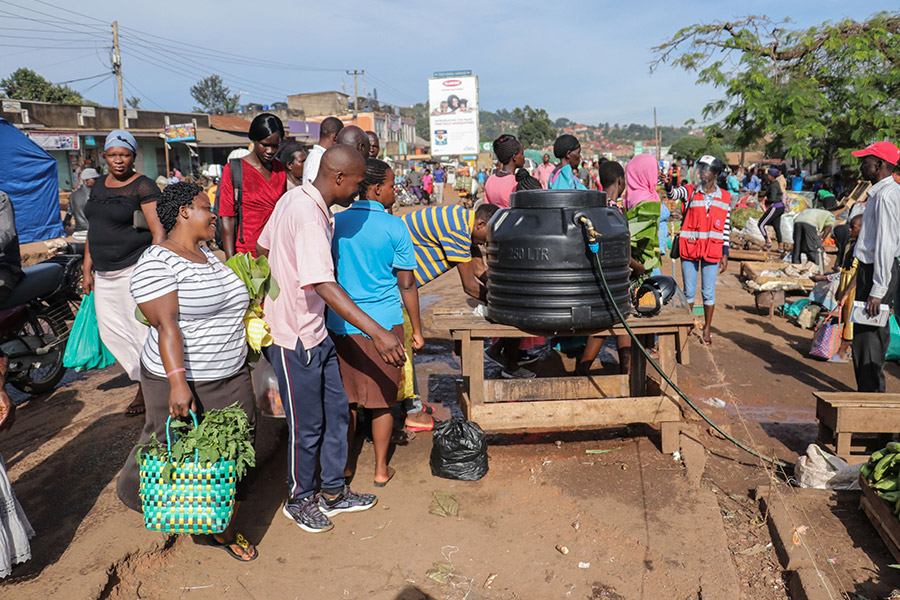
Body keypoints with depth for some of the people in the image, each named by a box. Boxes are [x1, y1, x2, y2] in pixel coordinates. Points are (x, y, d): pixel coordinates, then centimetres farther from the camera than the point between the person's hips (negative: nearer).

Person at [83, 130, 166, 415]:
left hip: (135, 269, -8)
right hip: (104, 273, 8)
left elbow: (159, 231, -15)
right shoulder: (99, 185, 14)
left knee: (142, 330, -5)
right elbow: (92, 228, 20)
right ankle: (142, 382, 21)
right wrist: (87, 270, 17)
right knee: (111, 330, 9)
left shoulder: (143, 186, -9)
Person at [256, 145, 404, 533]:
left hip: (315, 330, 10)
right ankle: (299, 500, 29)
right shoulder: (309, 217, -26)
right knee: (307, 425, 7)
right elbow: (323, 285, -36)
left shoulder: (294, 198, 4)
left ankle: (333, 493, 31)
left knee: (335, 410, 16)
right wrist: (377, 333, -39)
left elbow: (262, 247, 16)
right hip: (295, 337, -10)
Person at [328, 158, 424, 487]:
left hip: (341, 323, 3)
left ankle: (344, 463, 27)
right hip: (384, 323, -3)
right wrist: (417, 329, 2)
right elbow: (406, 284, -6)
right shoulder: (394, 227, -9)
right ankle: (381, 468, 21)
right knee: (382, 399, 10)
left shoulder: (337, 222, 1)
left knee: (346, 398, 15)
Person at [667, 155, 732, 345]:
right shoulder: (690, 192, 1)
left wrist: (725, 255, 4)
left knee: (709, 292, 5)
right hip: (690, 248, 0)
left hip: (712, 250, 1)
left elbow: (726, 228, 7)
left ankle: (707, 329, 19)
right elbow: (673, 194, -21)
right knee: (689, 291, 6)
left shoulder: (725, 197, 5)